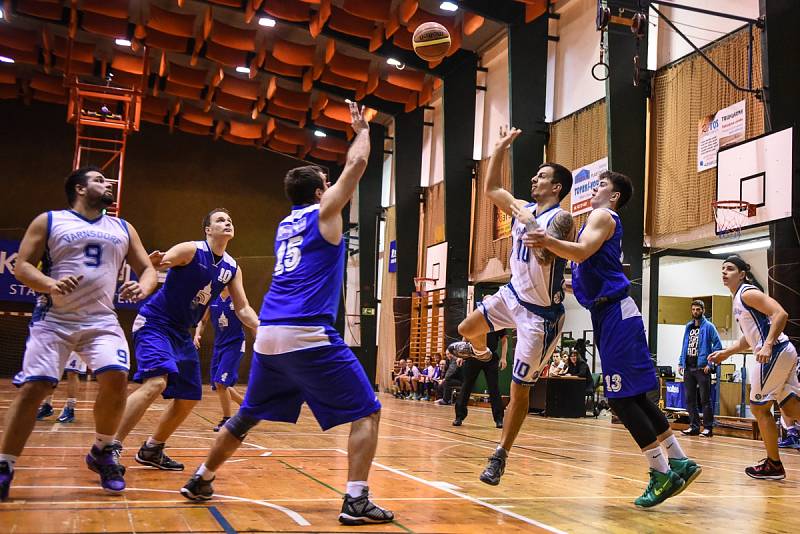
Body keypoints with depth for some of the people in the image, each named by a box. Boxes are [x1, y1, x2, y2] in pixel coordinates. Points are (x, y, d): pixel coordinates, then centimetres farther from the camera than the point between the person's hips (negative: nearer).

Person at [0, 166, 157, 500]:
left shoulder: (123, 229, 14)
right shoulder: (48, 221, 3)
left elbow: (147, 268, 14)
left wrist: (143, 287, -11)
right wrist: (50, 284, -22)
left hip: (102, 321, 2)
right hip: (53, 320, -2)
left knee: (116, 378, -18)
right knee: (33, 388, -9)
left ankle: (102, 453, 4)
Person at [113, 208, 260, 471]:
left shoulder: (232, 269, 5)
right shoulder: (191, 250, -13)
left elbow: (242, 309, 8)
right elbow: (156, 263, -25)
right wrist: (152, 263, -48)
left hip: (181, 332, 8)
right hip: (154, 323, -8)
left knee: (189, 398, 10)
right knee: (156, 382, -29)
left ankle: (152, 449, 27)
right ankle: (110, 447, -25)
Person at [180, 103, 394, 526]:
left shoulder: (285, 224, 21)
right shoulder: (323, 214, 3)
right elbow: (356, 165, 7)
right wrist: (362, 130, 24)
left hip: (269, 336, 7)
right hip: (309, 336, -7)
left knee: (248, 415, 25)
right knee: (367, 412, -1)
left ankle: (200, 480, 32)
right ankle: (356, 500, -11)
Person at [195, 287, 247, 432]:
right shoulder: (212, 300, 4)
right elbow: (203, 321, 14)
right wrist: (197, 334, -4)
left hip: (235, 345, -6)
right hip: (219, 345, 6)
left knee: (221, 382, -16)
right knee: (218, 385, 8)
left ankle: (227, 419, -3)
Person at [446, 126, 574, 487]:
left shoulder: (560, 219, -19)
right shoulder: (522, 209, 3)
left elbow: (546, 256, -36)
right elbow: (491, 189, 16)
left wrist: (530, 224, -31)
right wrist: (500, 150, 12)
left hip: (540, 315, -7)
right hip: (514, 294, 7)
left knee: (519, 390, -1)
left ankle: (500, 456, 11)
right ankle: (478, 351, 49)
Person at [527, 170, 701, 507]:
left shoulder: (603, 216, -5)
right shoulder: (600, 221, 24)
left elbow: (581, 252, -25)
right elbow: (586, 268, 28)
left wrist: (547, 241, -39)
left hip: (616, 313, -10)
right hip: (608, 313, 10)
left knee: (622, 398, -9)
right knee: (633, 397, 11)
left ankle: (662, 473, -2)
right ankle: (679, 463, 18)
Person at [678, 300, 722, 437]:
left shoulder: (708, 326, -3)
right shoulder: (688, 327, 15)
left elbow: (718, 345, -9)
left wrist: (710, 364, -13)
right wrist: (681, 363, 11)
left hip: (702, 368, -6)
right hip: (688, 368, 6)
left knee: (705, 400, -2)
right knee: (690, 399, 8)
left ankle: (708, 427, 4)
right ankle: (694, 426, 16)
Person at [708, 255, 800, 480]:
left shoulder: (747, 293, -8)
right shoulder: (738, 299, 20)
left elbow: (781, 314, -21)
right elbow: (750, 337, 28)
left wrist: (768, 345, -29)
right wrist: (726, 353, 23)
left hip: (775, 352, -10)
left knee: (759, 407, 1)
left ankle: (773, 464, 10)